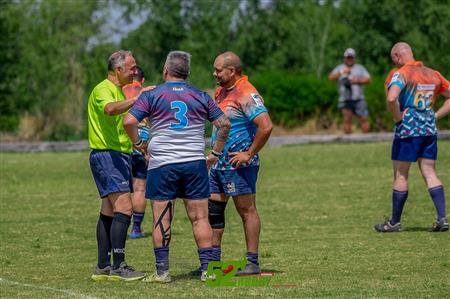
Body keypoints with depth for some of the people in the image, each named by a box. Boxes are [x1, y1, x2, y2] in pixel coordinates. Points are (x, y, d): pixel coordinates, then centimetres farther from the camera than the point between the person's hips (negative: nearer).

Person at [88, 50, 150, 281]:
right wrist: (138, 99, -34)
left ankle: (103, 267, 11)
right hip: (106, 155, -10)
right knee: (124, 208, -17)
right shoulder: (103, 90, -12)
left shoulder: (119, 91, 20)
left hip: (119, 156, 10)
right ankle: (118, 266, -19)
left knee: (109, 211, 9)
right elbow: (110, 109, -35)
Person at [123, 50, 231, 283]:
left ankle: (162, 270, 4)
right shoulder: (200, 97, 7)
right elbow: (224, 124, 6)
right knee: (200, 218, 5)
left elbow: (129, 121, -11)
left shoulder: (152, 96, -1)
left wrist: (138, 143, 4)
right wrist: (215, 154, 13)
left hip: (161, 165, -2)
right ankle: (207, 269, 2)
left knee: (161, 220, 4)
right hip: (195, 163, 2)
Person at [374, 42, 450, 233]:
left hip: (408, 130, -6)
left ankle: (395, 222, 9)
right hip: (430, 129, 6)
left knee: (400, 175, 3)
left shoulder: (401, 74, -9)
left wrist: (398, 118, -11)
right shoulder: (433, 74, 12)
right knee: (430, 173, 7)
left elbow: (391, 99, -26)